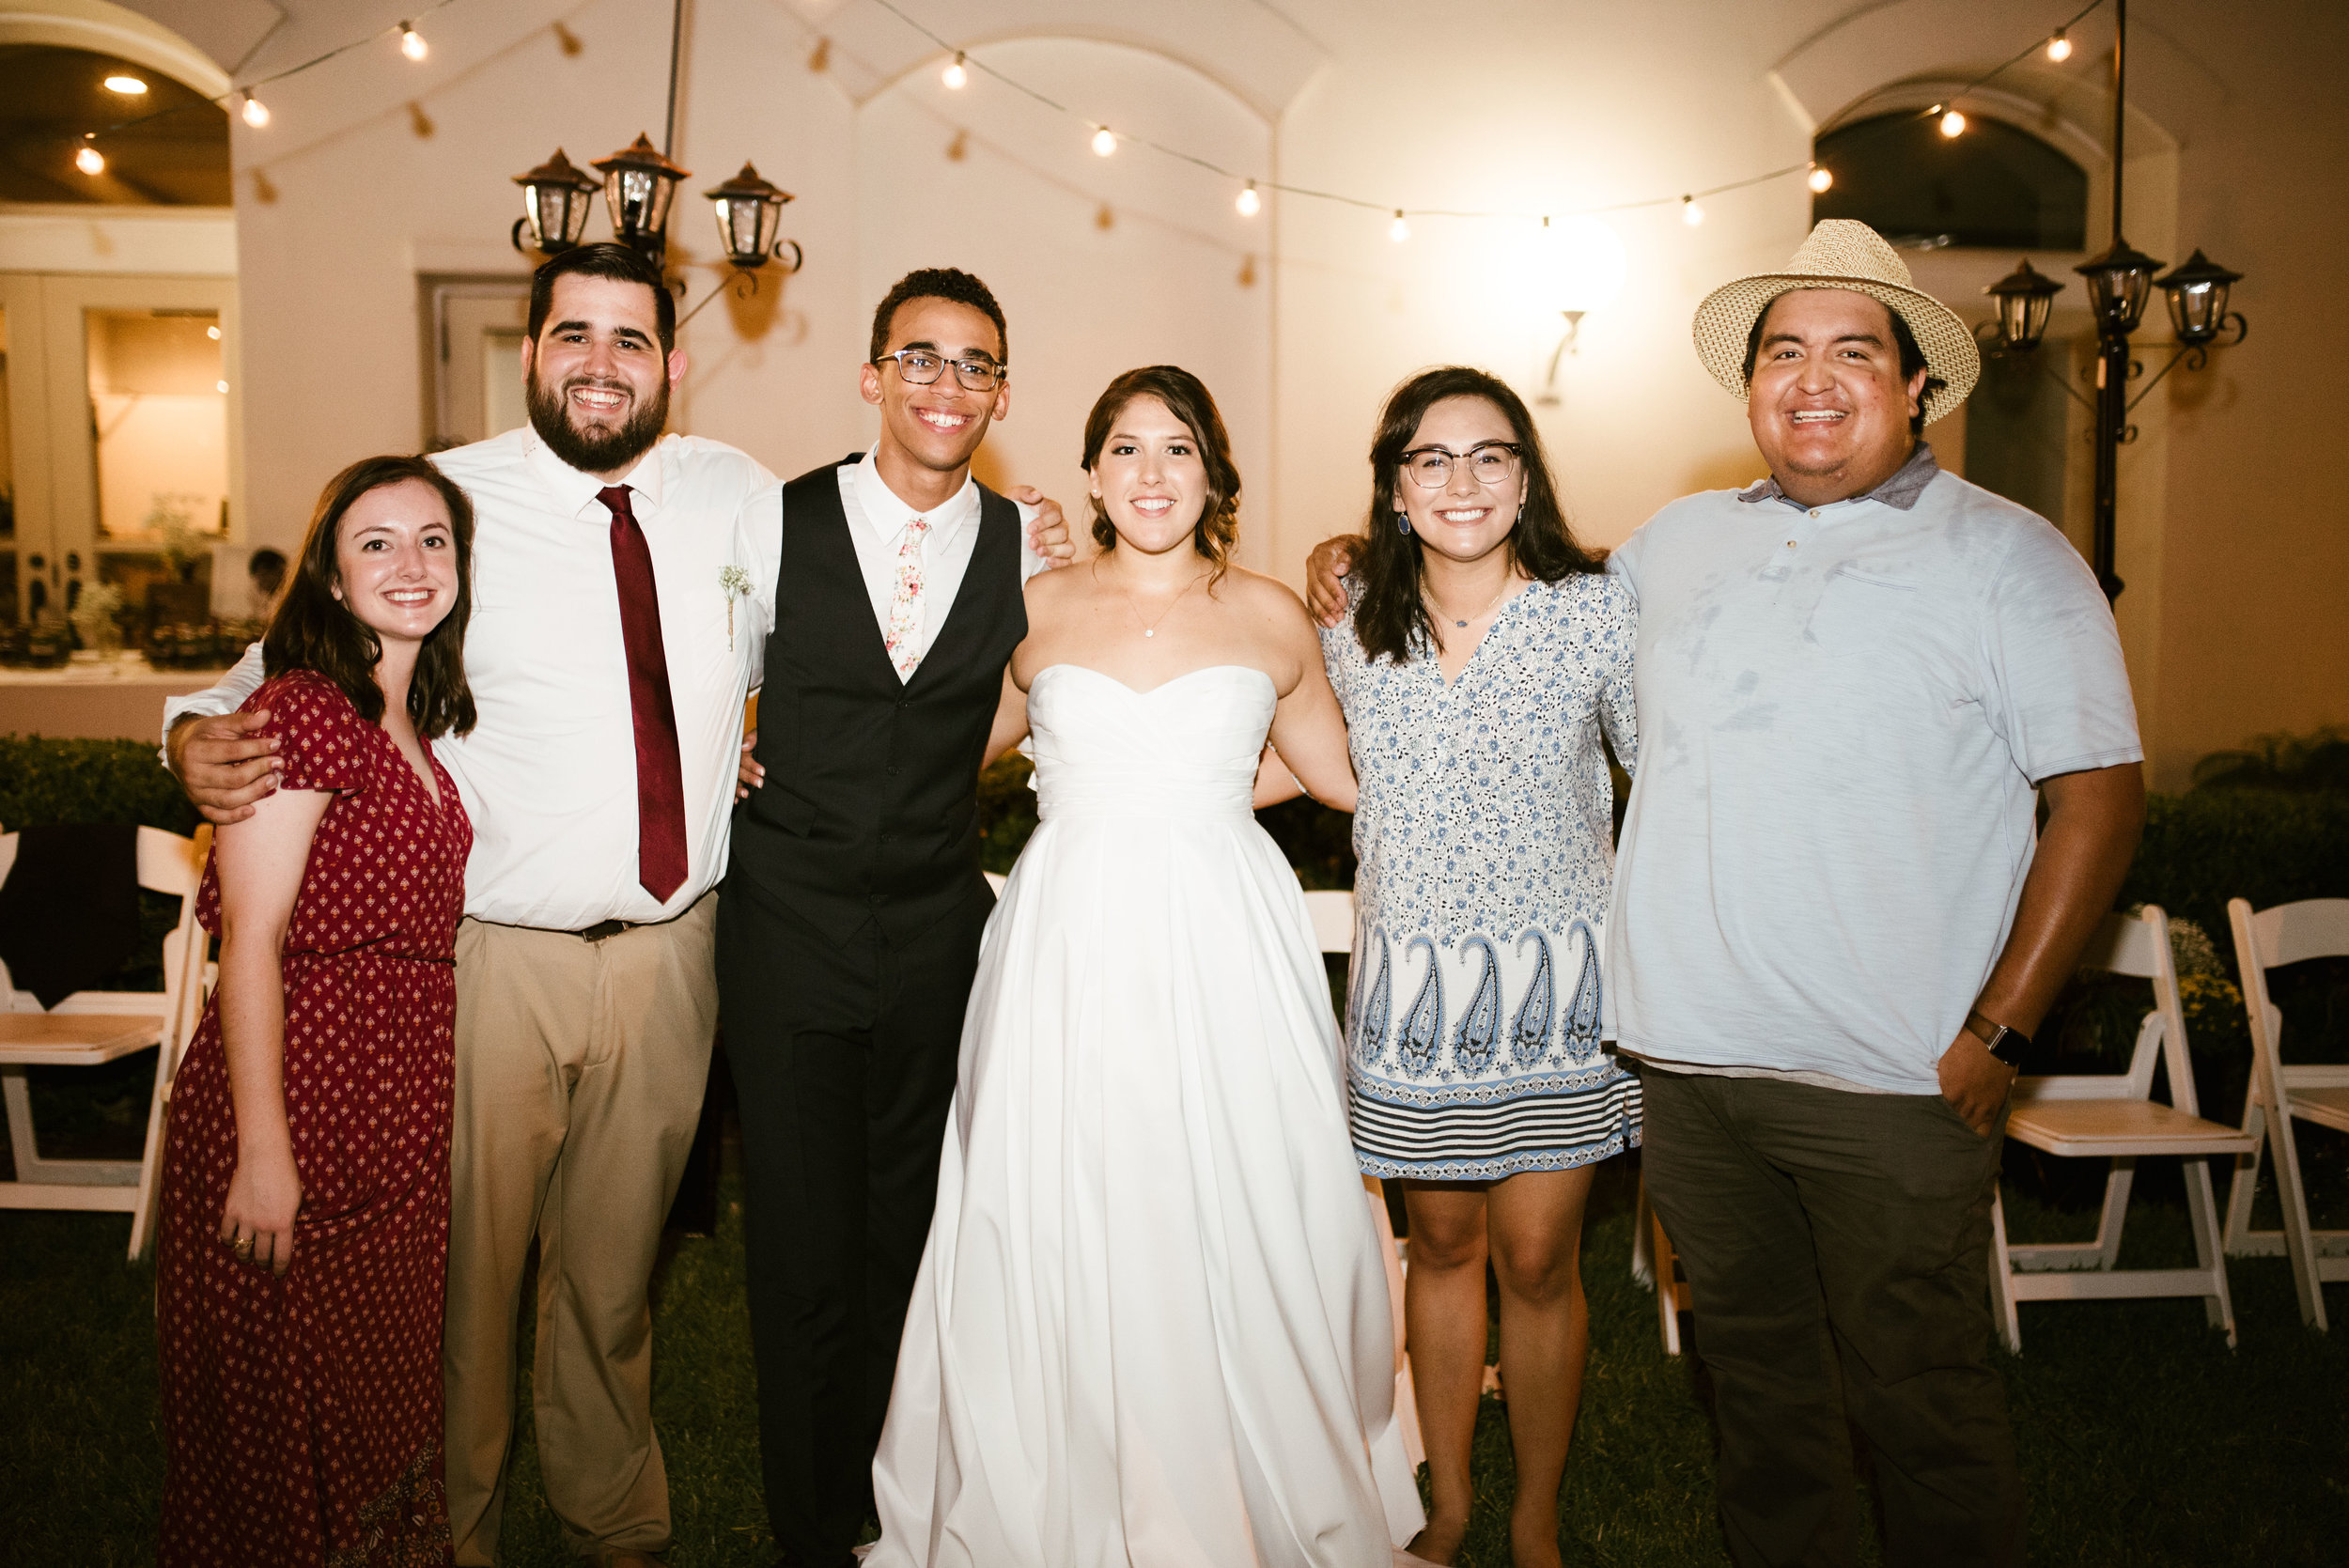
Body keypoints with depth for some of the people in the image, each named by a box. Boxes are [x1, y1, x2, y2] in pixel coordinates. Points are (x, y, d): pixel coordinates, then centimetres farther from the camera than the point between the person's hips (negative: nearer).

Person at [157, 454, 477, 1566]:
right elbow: (251, 942, -16)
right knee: (291, 1403, 9)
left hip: (403, 1115, 8)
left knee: (385, 1381, 19)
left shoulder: (423, 723, 11)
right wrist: (263, 1152, -19)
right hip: (304, 1098, -7)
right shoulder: (302, 708, -14)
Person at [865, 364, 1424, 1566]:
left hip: (1225, 951, 0)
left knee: (1234, 1234, 3)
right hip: (1068, 954, 1)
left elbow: (1348, 776, 16)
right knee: (1057, 1237, 4)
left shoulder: (1269, 616, 6)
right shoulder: (1037, 610, 7)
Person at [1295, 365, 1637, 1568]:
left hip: (1555, 980, -2)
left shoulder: (1596, 611, -8)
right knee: (1440, 1243, 15)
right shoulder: (1350, 620, 0)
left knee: (1538, 1261, 5)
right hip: (1410, 981, 2)